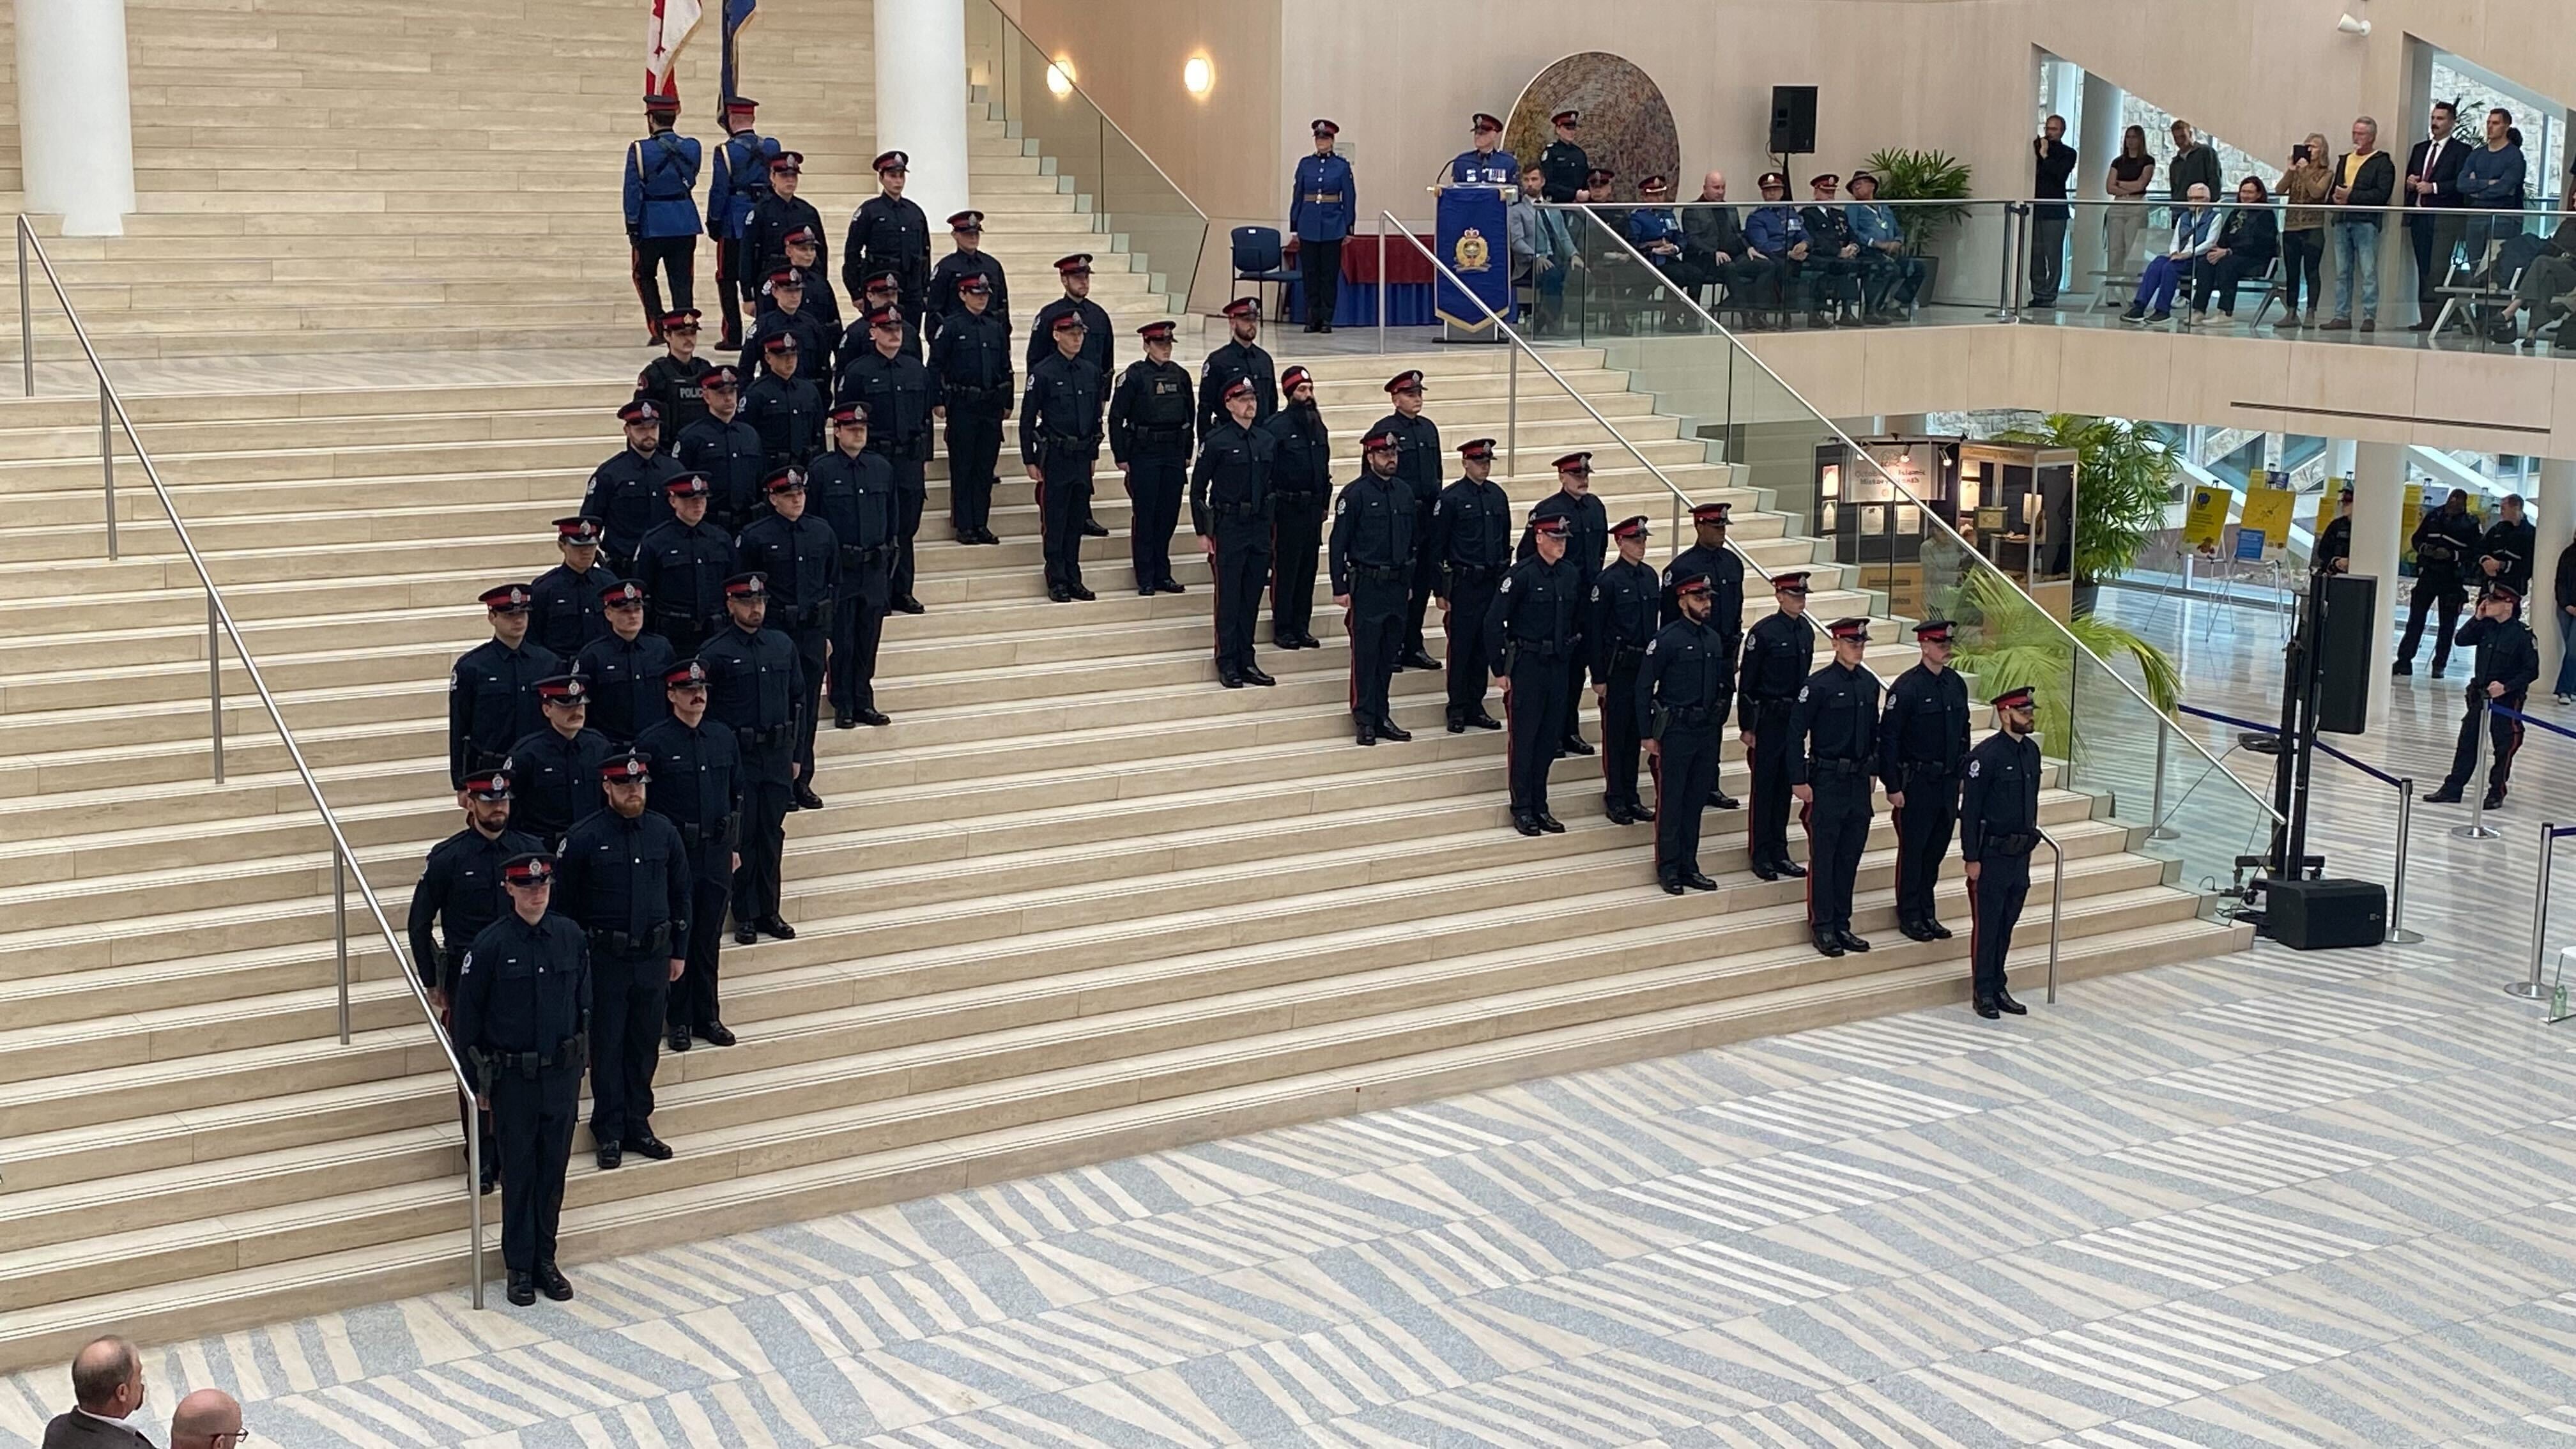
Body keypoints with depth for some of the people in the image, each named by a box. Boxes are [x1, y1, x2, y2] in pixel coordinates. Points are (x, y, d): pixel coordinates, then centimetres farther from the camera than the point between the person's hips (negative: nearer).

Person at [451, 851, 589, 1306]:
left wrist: (579, 1059, 10)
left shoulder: (571, 936, 0)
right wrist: (478, 1079, -3)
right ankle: (519, 1267, 17)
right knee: (518, 1174, 6)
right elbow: (467, 1016, -4)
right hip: (513, 1078, -3)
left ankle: (545, 1260, 24)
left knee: (554, 1170, 11)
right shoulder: (491, 944, -11)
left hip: (562, 1075, 3)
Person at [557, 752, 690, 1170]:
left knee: (646, 1045, 10)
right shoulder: (584, 837, -9)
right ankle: (609, 1133, 12)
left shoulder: (664, 833, 3)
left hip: (654, 958, 4)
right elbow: (564, 901, -3)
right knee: (607, 1046, 3)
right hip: (605, 959, -3)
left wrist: (679, 952, 11)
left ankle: (638, 1125, 22)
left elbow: (680, 895, 12)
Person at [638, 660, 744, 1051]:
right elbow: (639, 802, -6)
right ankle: (678, 1021, 13)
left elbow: (737, 794, 15)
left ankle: (708, 1017, 20)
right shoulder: (652, 743, -8)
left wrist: (733, 845, 13)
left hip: (717, 856, 4)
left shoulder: (723, 738, 7)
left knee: (709, 940, 11)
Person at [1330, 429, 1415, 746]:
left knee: (1389, 654, 10)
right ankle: (1365, 720, 4)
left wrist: (1409, 580, 16)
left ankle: (1382, 716, 19)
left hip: (1397, 585, 6)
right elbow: (1338, 543, -9)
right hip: (1367, 586, -6)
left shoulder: (1404, 492, 9)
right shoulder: (1354, 494, -9)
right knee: (1365, 653, -2)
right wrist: (1340, 588, -12)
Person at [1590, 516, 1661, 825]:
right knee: (1615, 733, 2)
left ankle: (1631, 797, 20)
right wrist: (1598, 677, -12)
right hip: (1618, 668, -6)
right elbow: (1594, 630, -11)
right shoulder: (1608, 580, -12)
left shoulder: (1650, 576, 7)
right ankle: (1615, 799, 10)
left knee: (1636, 732, 12)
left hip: (1644, 665, 6)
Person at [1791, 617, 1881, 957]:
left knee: (1851, 854, 11)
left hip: (1859, 780, 6)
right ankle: (1823, 927, 7)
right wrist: (1799, 781, -14)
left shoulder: (1869, 683, 8)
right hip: (1827, 780, -6)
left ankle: (1842, 925, 19)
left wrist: (1873, 767, 14)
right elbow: (1796, 733, -11)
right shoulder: (1818, 684, -11)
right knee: (1823, 855, 0)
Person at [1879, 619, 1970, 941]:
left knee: (1937, 848, 13)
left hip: (1948, 782, 6)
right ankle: (1910, 917, 14)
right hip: (1917, 783, -6)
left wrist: (1963, 774, 15)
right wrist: (1893, 787, -14)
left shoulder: (1956, 683, 6)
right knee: (1913, 849, 3)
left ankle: (1927, 913, 24)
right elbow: (1888, 738, -13)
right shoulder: (1906, 687, -15)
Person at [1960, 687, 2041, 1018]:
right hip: (1992, 854, -7)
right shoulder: (1985, 754, -15)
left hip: (2020, 854, 7)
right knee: (1986, 925, 2)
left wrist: (2031, 837, 17)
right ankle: (1983, 992, 11)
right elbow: (1969, 810, -14)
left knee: (2007, 923, 13)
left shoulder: (2031, 751, 7)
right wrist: (1971, 858, -15)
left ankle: (1998, 987, 23)